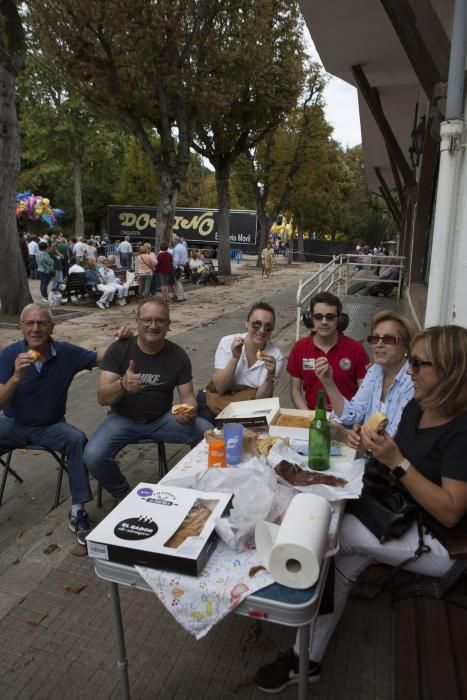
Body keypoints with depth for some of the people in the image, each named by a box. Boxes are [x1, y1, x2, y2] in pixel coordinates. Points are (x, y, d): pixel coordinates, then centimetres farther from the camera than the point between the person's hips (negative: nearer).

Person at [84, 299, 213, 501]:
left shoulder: (178, 355, -6)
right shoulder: (118, 350, -11)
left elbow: (187, 396, -2)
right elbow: (102, 398, -16)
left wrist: (189, 412, -27)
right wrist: (122, 385, -39)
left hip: (162, 418, 1)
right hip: (124, 418, -1)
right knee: (93, 456, -27)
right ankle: (125, 496, 5)